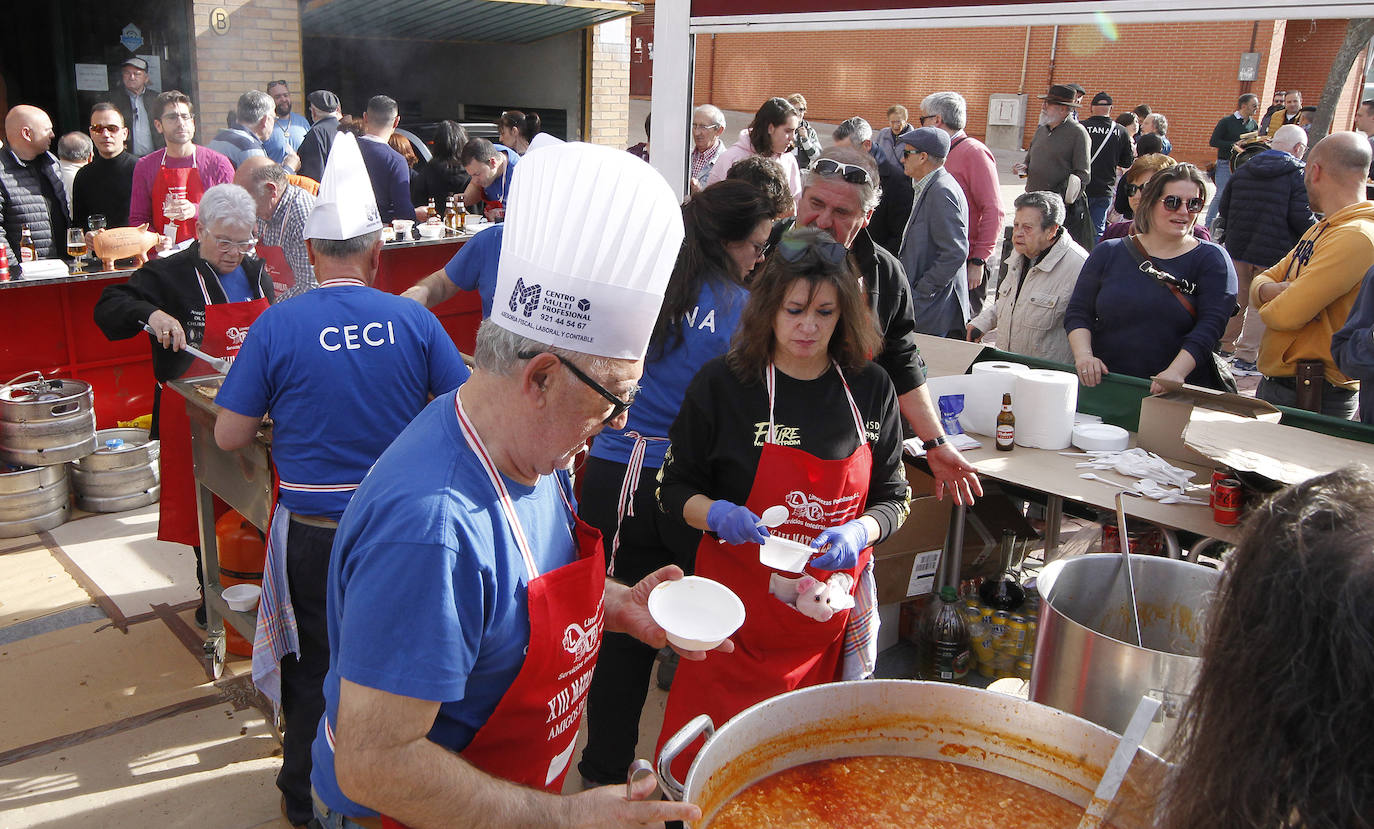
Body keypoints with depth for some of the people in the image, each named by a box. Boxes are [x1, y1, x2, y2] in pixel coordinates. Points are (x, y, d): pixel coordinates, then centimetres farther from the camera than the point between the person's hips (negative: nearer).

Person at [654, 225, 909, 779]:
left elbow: (892, 498, 8)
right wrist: (716, 515, -20)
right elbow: (674, 488, 1)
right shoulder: (721, 384, -7)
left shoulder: (871, 390, 1)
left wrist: (858, 533, -13)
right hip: (738, 609, -2)